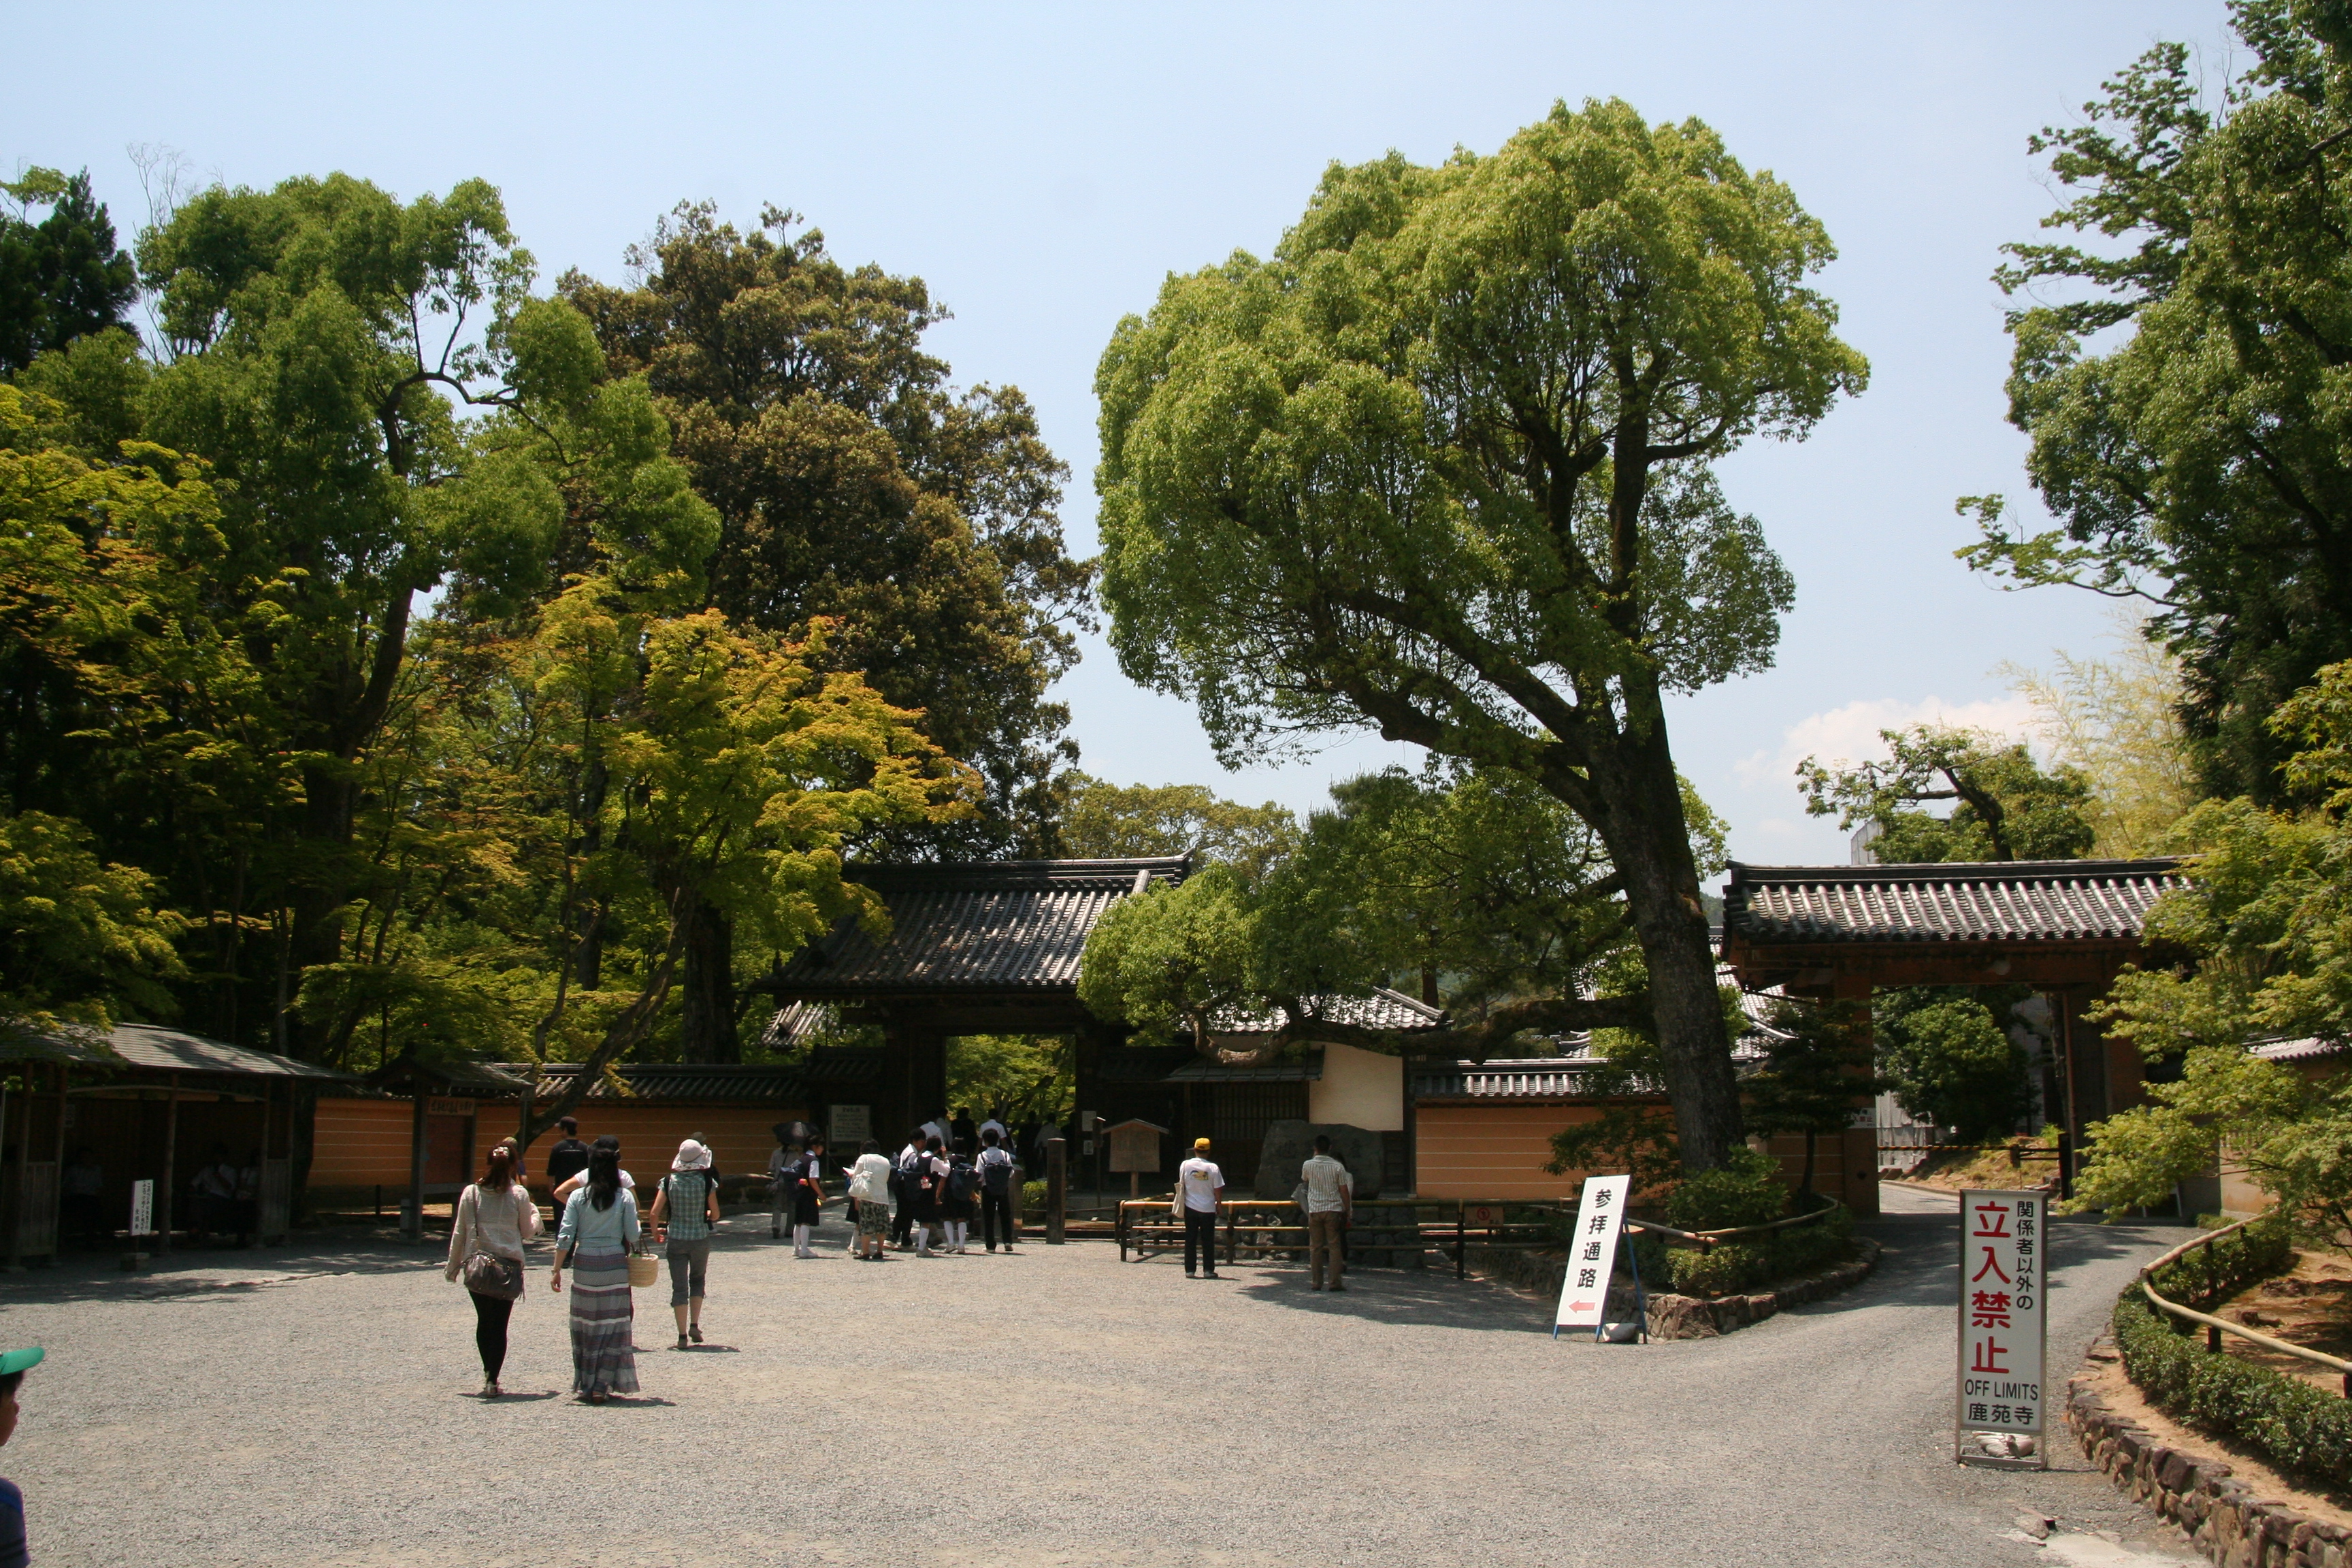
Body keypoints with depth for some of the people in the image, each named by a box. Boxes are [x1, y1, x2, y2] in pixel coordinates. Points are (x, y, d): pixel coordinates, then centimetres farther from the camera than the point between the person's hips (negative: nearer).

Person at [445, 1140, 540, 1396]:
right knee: (500, 1326, 4)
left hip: (477, 1267, 1)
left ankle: (489, 1374, 14)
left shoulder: (471, 1193, -1)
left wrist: (453, 1267, 14)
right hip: (509, 1268, -1)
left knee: (484, 1323, 16)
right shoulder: (519, 1194, -5)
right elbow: (528, 1231, 4)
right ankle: (493, 1379, -3)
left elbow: (459, 1233, 4)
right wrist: (535, 1212, 24)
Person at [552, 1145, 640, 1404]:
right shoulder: (624, 1197, -3)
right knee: (612, 1325, 5)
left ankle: (586, 1385, 16)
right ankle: (602, 1386, 1)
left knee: (584, 1325, 11)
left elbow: (565, 1237, -3)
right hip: (615, 1264, -1)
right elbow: (633, 1236, -4)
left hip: (584, 1264, 1)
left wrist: (557, 1271, 2)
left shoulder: (578, 1196, 0)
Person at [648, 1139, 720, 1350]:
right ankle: (695, 1325, 11)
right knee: (698, 1280, 21)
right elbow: (715, 1214, -4)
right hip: (700, 1239, 0)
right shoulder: (707, 1182, -8)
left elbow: (655, 1212, -7)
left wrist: (655, 1230, 12)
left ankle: (683, 1335, 2)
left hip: (675, 1240, 0)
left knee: (679, 1286, 6)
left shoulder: (669, 1181, -5)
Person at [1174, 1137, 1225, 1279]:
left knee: (1190, 1240, 8)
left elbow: (1181, 1186, 6)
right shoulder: (1213, 1168, -10)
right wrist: (1218, 1204, 8)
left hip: (1190, 1208, 1)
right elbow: (1218, 1190, -6)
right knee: (1208, 1241, 6)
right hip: (1208, 1209, -1)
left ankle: (1189, 1270, 8)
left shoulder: (1185, 1165, -5)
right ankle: (1209, 1270, 5)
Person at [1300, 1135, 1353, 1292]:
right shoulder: (1337, 1167, -5)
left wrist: (1315, 1157, 23)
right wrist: (1348, 1211, 7)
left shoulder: (1308, 1165, -2)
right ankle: (1335, 1282, -2)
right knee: (1335, 1246, 2)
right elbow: (1344, 1191, -3)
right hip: (1333, 1209, -1)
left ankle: (1316, 1282, 6)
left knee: (1315, 1247, 6)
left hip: (1314, 1210, 1)